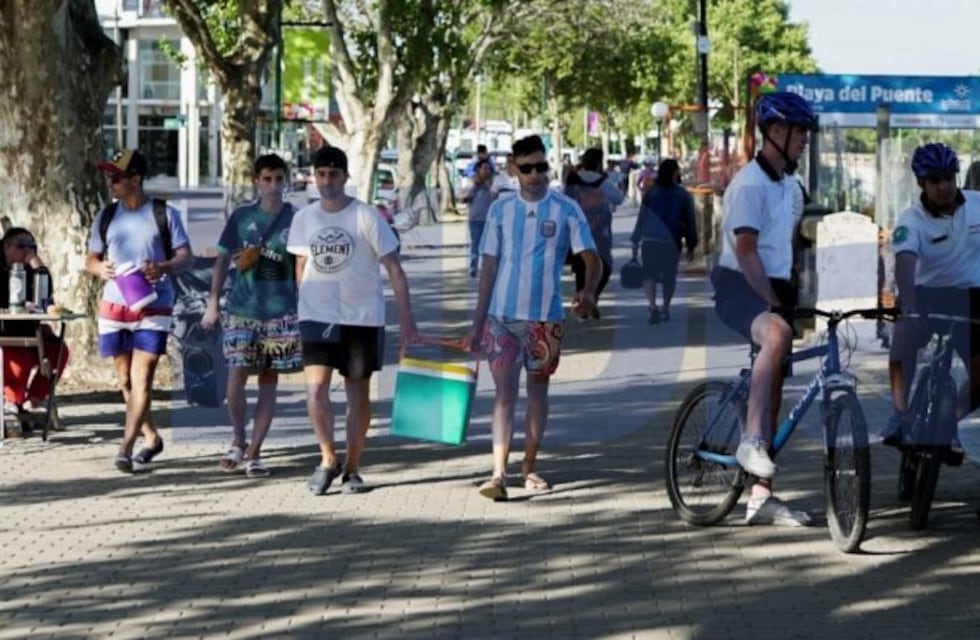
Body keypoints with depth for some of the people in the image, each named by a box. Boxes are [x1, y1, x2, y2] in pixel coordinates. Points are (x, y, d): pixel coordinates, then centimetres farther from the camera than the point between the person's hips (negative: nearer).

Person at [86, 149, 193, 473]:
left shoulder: (164, 214, -1)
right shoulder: (106, 216, 9)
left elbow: (185, 255, 0)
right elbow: (90, 258, 14)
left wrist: (163, 268, -20)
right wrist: (99, 268, -10)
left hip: (153, 308, -4)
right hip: (113, 308, 4)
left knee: (142, 379, -12)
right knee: (126, 380, 10)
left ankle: (126, 448, -14)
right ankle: (151, 438, 27)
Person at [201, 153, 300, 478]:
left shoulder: (295, 219, 2)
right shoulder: (242, 216, 5)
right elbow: (224, 259, 10)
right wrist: (213, 302, 5)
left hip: (280, 312, 0)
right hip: (241, 308, 0)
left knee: (268, 381, 3)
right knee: (236, 375, -9)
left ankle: (254, 452, 11)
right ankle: (238, 441, 12)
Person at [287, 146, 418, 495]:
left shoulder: (366, 217, -7)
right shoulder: (304, 218, 4)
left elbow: (394, 268, -6)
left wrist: (406, 319, -10)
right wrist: (304, 306, 17)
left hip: (362, 317, -1)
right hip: (317, 317, 2)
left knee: (358, 392, 6)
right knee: (315, 388, -13)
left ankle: (352, 468, 17)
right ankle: (328, 459, 4)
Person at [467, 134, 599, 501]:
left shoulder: (566, 210, -2)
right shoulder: (500, 210, 4)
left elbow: (591, 258, -7)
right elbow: (489, 268, 7)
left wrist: (588, 292, -29)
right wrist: (477, 323, 4)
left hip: (546, 316, 0)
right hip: (502, 315, 0)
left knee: (538, 388, 10)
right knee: (504, 391, -6)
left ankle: (529, 466, 21)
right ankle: (499, 473, -13)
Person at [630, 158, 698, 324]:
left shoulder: (650, 193, 2)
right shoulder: (683, 195, 1)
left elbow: (641, 219, 3)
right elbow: (690, 222, 3)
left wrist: (635, 241, 8)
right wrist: (691, 246, 9)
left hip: (650, 241, 0)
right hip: (672, 242, 0)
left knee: (649, 274, 2)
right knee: (669, 276, 15)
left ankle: (652, 305, -20)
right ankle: (665, 308, 18)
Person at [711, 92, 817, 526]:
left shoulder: (791, 188, 14)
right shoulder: (749, 183, -14)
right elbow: (745, 250, -20)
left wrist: (788, 294, 12)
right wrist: (771, 302, -23)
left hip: (773, 288, 9)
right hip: (737, 286, -9)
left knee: (773, 389, 6)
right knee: (778, 334, -39)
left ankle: (761, 498, 9)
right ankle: (751, 441, -38)